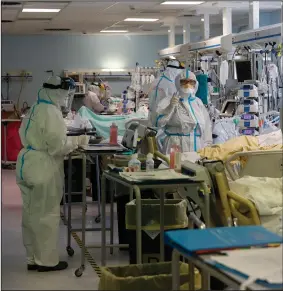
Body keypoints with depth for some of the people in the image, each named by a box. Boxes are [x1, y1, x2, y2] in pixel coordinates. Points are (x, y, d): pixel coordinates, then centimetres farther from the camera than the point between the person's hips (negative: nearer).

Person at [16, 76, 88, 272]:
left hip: (28, 164, 9)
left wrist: (69, 141, 17)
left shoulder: (35, 110, 12)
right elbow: (57, 145, -20)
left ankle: (33, 259, 24)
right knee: (47, 214, 1)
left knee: (31, 213, 14)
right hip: (42, 168, -9)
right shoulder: (52, 112, -16)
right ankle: (47, 261, 9)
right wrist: (77, 141, -5)